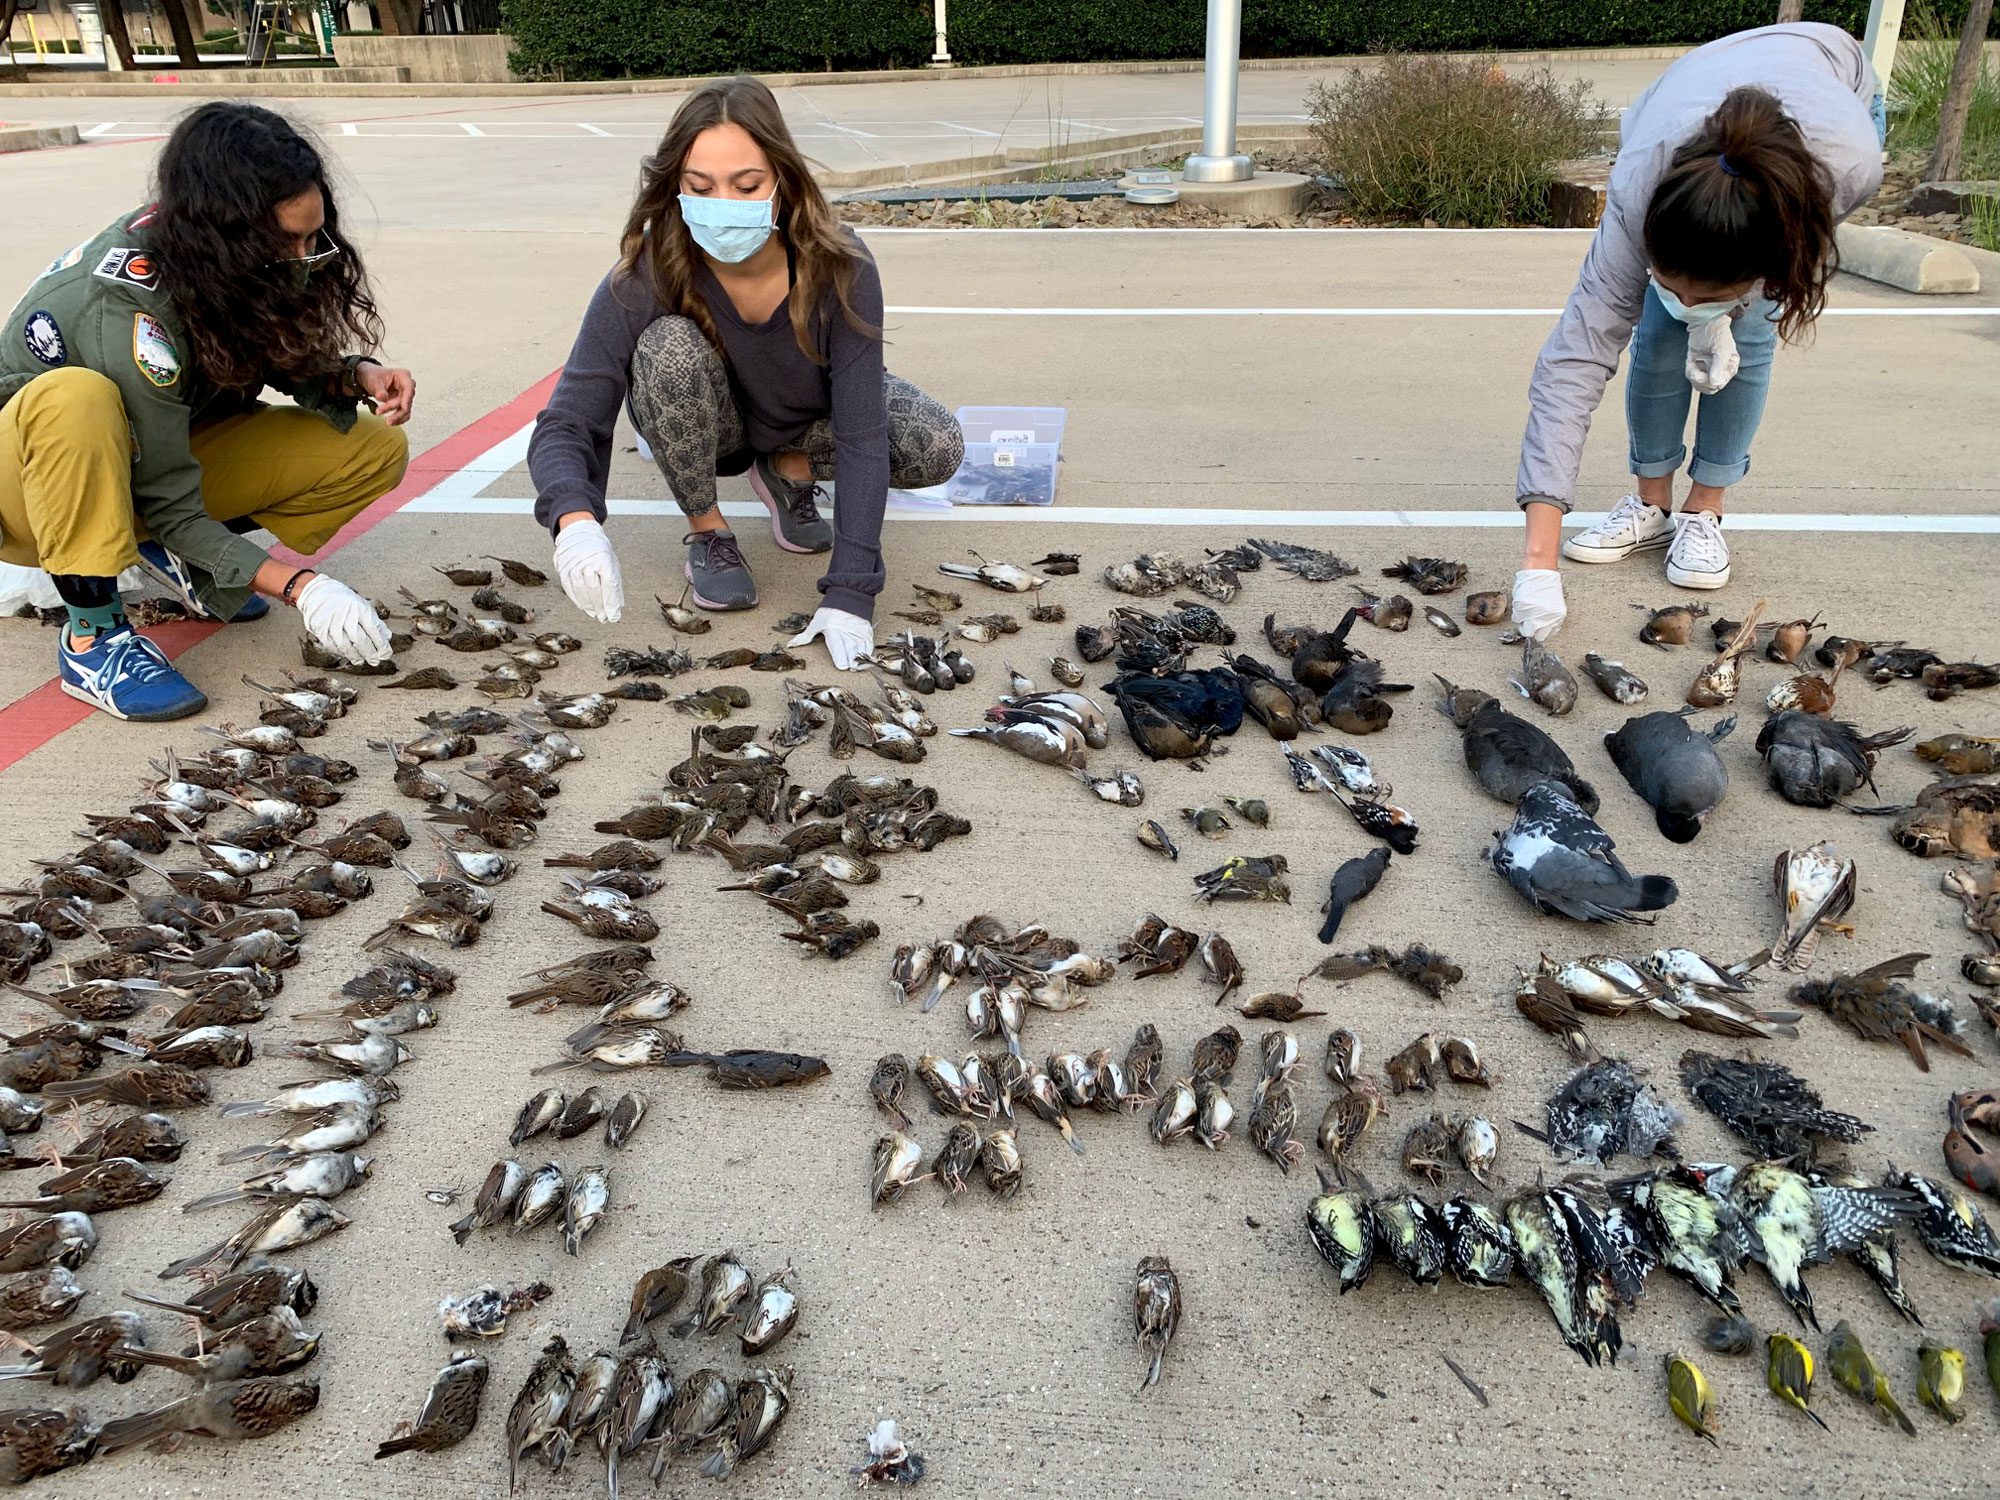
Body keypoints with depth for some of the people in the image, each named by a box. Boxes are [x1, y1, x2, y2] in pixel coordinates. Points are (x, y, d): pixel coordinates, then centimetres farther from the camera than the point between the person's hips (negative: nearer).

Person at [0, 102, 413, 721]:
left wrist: (356, 374, -20)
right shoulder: (129, 313, -34)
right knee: (74, 399, -43)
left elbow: (279, 359, 2)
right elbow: (167, 507, -29)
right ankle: (92, 637, -27)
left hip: (165, 448, 7)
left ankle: (174, 555, 2)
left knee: (376, 450, -10)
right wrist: (298, 586, -36)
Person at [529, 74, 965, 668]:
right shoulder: (645, 278, -31)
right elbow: (566, 424, -33)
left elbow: (862, 434, -34)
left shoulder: (841, 269, -31)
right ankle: (707, 533, -11)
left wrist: (849, 593, -41)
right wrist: (576, 521, -57)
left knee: (938, 448, -25)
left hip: (810, 414, 1)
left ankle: (789, 471, 4)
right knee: (670, 348, -35)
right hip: (708, 425, 0)